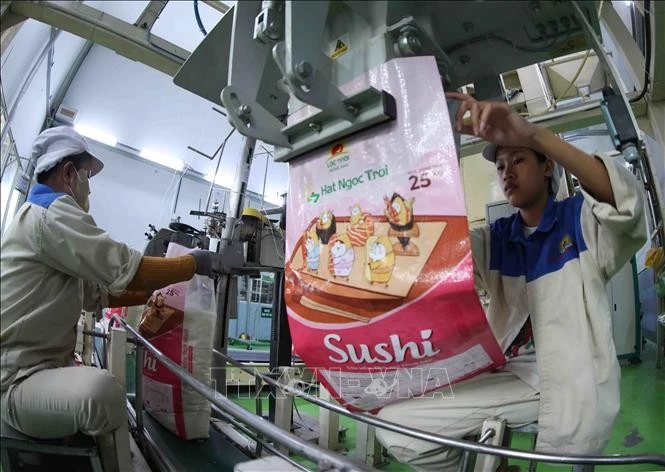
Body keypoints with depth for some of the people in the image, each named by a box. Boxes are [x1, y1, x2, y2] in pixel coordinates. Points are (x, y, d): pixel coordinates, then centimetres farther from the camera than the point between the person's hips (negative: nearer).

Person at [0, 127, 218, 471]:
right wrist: (195, 263, -9)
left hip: (43, 368, 12)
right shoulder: (53, 211, -16)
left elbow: (96, 294, 21)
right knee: (102, 391, -37)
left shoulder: (39, 216, 21)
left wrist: (157, 294, 17)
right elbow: (128, 271, -24)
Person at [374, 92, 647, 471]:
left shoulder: (582, 219, 4)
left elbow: (625, 199, -20)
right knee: (395, 424, -13)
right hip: (512, 376, 3)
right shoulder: (495, 239, 13)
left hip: (576, 377, -2)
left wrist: (532, 133, -32)